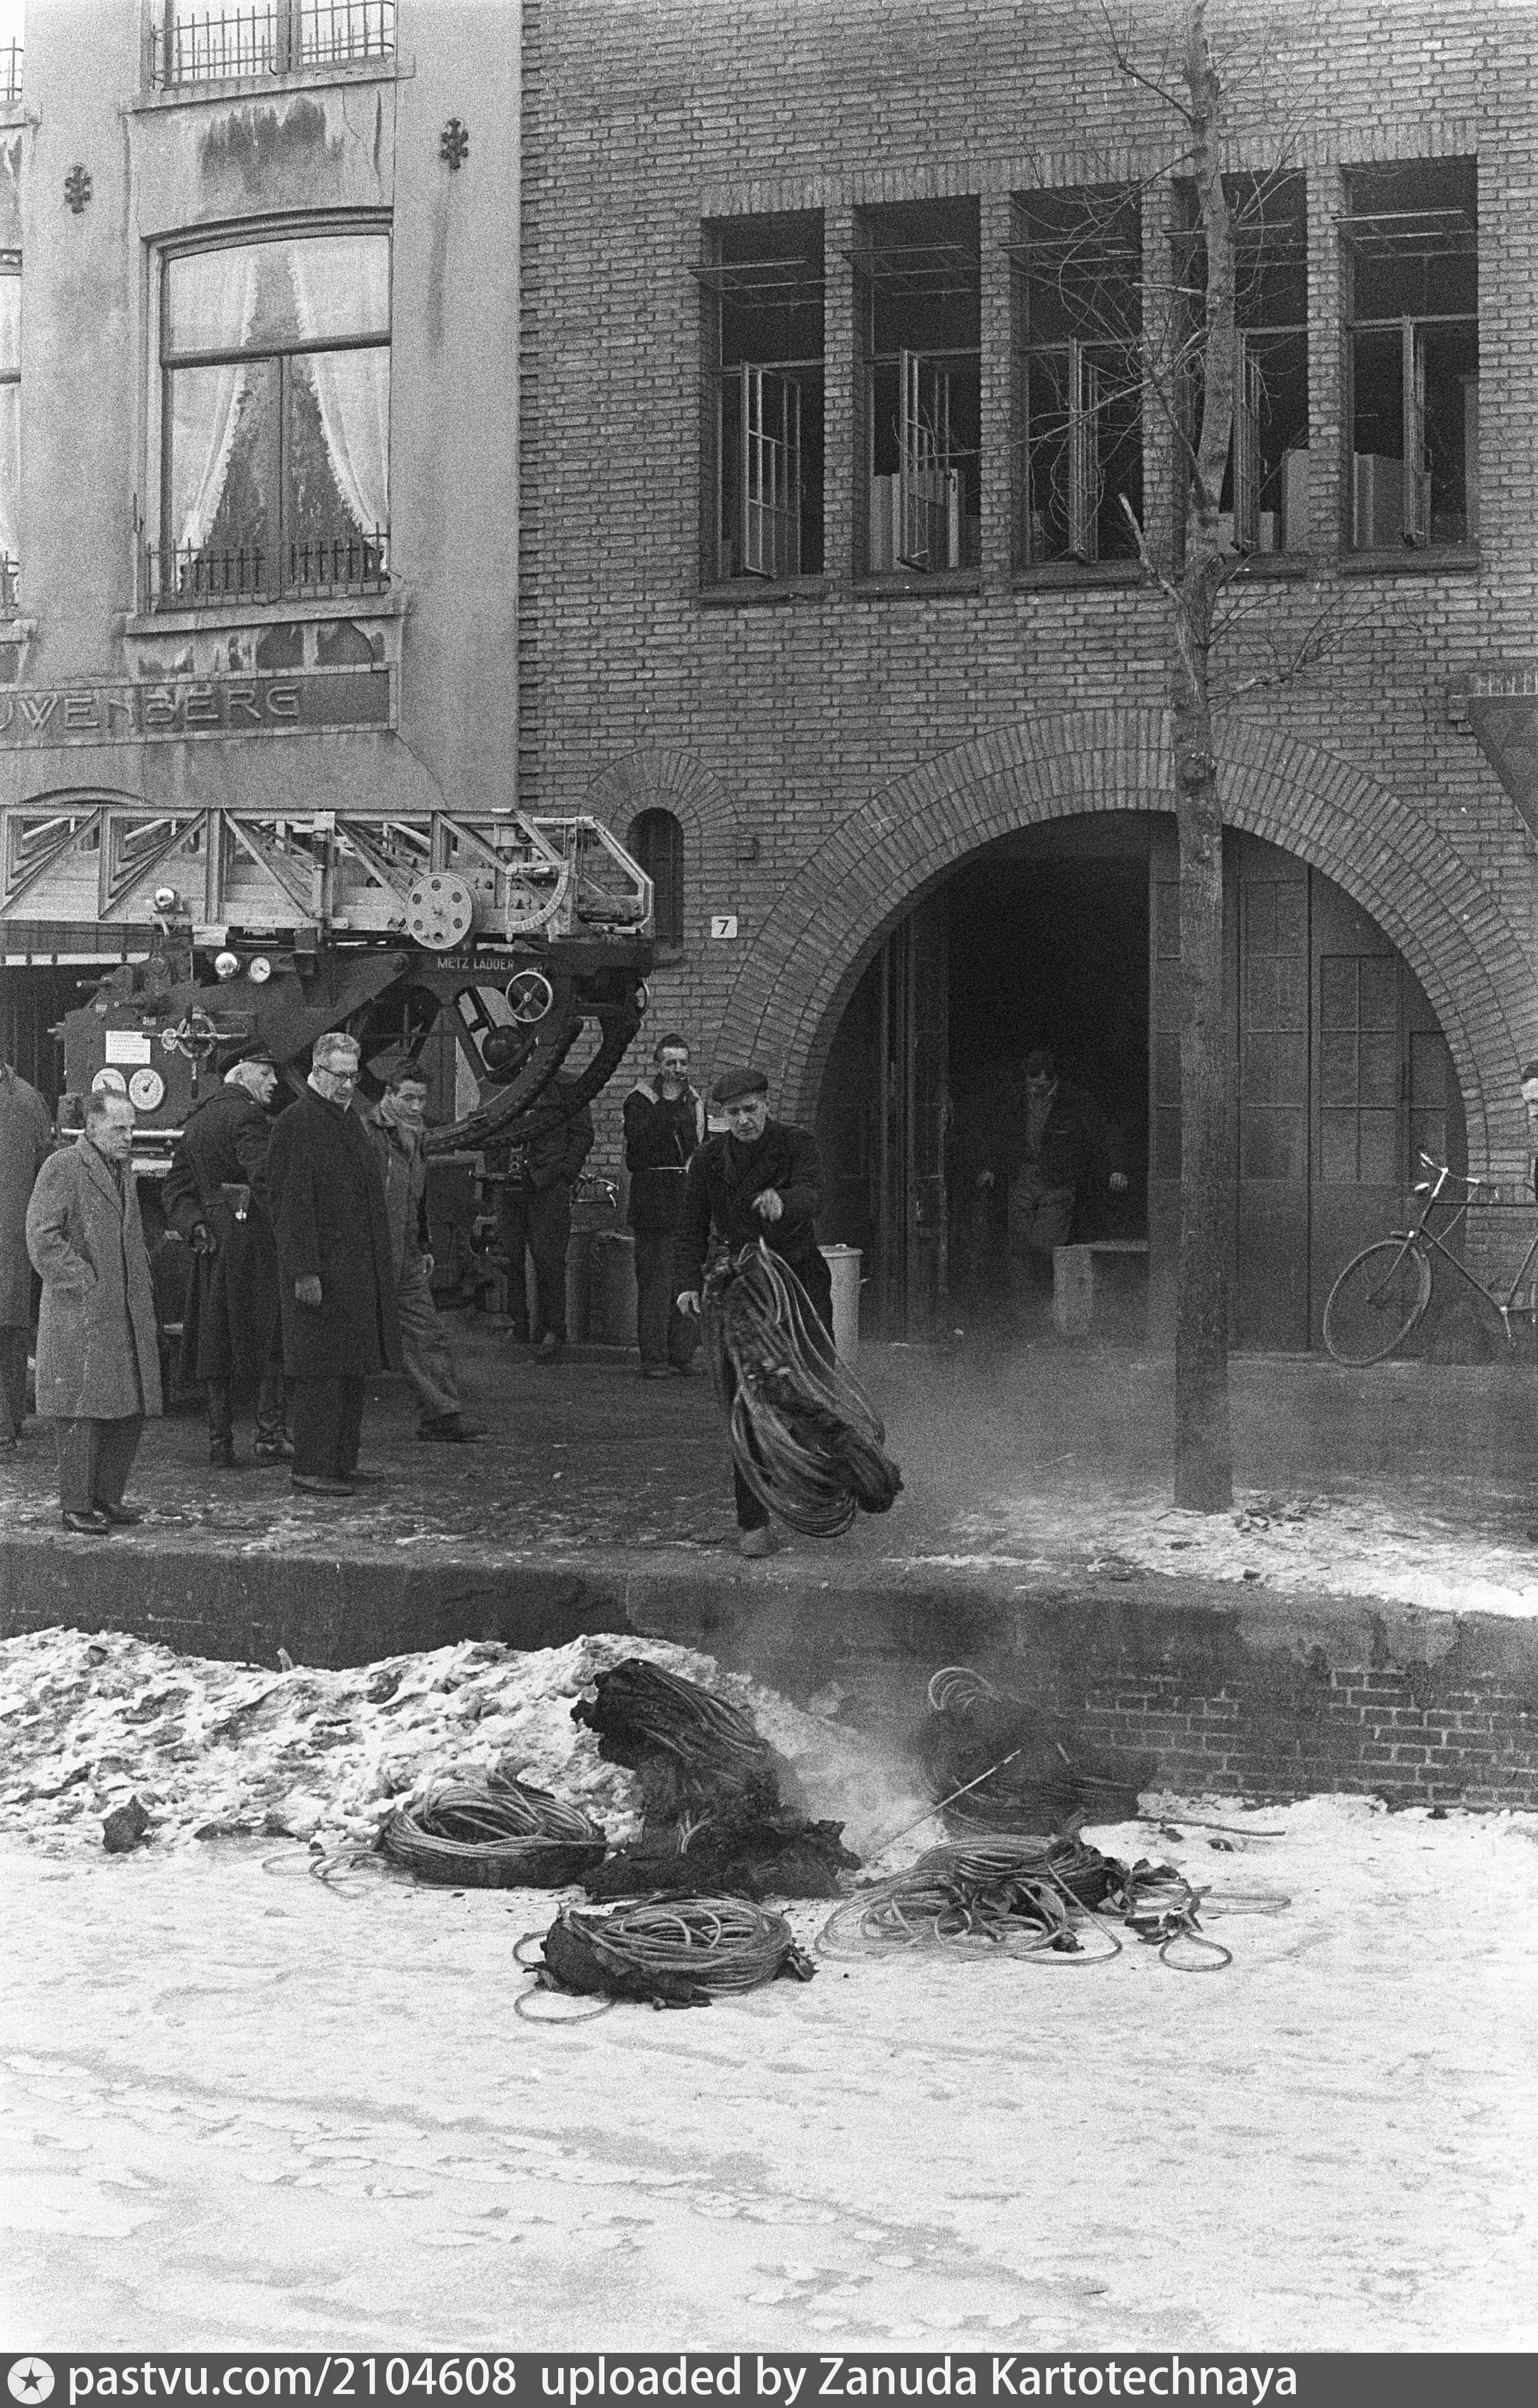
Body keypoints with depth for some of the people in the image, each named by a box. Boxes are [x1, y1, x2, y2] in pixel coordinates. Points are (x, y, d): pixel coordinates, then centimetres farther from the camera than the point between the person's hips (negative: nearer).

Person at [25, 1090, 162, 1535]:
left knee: (130, 1410, 8)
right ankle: (76, 1507, 2)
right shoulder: (62, 1168, -8)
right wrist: (84, 1284, -17)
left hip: (127, 1314, 8)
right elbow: (41, 1236, -14)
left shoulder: (123, 1169, 17)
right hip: (81, 1315, -8)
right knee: (83, 1412, -5)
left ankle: (106, 1497, 18)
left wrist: (146, 1292, 18)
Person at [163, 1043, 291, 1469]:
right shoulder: (245, 1115, -10)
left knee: (216, 1343, 8)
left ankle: (220, 1441, 9)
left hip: (213, 1243, 8)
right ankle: (270, 1434, -5)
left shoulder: (197, 1120, 18)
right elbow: (264, 1178, -22)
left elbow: (177, 1186, 15)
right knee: (274, 1338, -2)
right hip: (253, 1236, -8)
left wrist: (194, 1226, 3)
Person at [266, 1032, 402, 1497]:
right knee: (322, 1372, -8)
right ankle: (311, 1468, -4)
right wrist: (304, 1271, -21)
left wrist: (382, 1262, 19)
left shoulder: (349, 1121, 17)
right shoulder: (296, 1124, -11)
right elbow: (290, 1204, -16)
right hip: (320, 1271, -9)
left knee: (353, 1369, 12)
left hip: (359, 1268, 9)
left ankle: (342, 1461, 19)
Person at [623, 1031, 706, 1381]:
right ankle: (654, 1358, -7)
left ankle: (682, 1353, 14)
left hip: (689, 1198, 6)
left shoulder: (693, 1102, 17)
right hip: (653, 1198, -6)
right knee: (655, 1280, -8)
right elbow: (640, 1143, -17)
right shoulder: (640, 1101, -2)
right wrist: (666, 1103, -19)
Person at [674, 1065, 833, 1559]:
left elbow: (811, 1197, -23)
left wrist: (782, 1203, -47)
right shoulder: (710, 1159, 2)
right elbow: (691, 1228, 2)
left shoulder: (797, 1144, -4)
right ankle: (753, 1522, -7)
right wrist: (688, 1285, -14)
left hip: (800, 1279, 0)